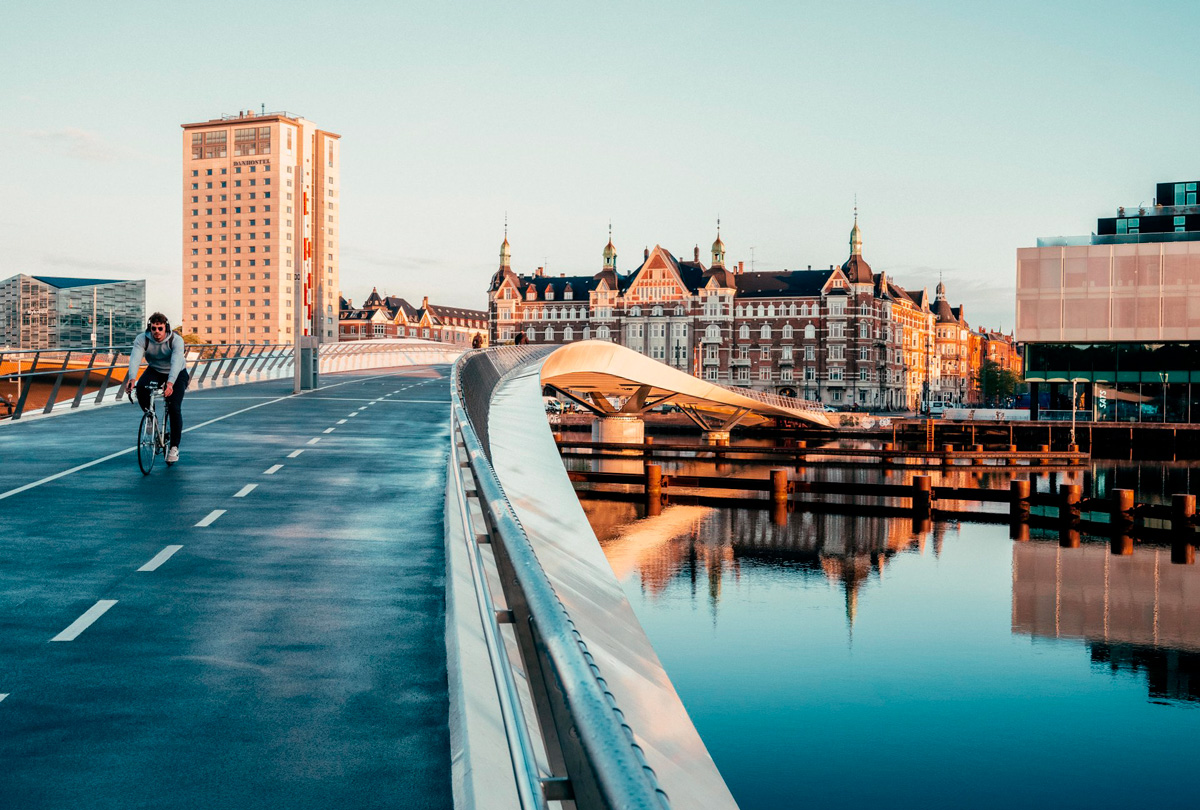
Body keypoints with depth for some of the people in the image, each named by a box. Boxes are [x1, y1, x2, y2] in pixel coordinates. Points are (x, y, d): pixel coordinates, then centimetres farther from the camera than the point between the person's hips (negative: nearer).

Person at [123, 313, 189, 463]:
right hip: (155, 371, 2)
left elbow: (176, 363, -41)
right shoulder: (142, 339, -20)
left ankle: (174, 447, -5)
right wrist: (132, 378, -54)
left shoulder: (176, 340, -27)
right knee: (141, 387, -31)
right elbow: (135, 359, -34)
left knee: (174, 408, -17)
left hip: (177, 374, -2)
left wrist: (170, 383, -58)